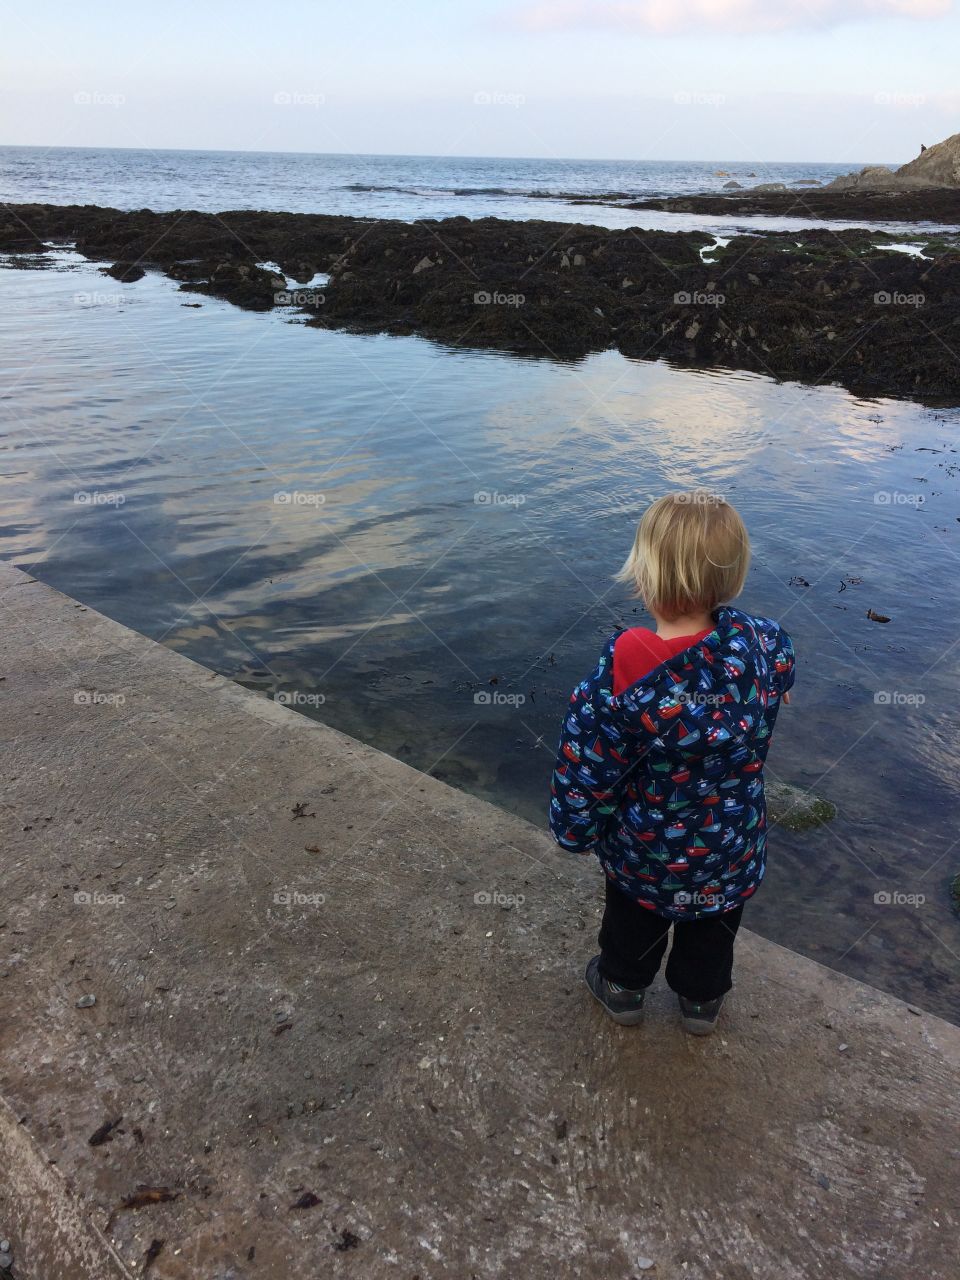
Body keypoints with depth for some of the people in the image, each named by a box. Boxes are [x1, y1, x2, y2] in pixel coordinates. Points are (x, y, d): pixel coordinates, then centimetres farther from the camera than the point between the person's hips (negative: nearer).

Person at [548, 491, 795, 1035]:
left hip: (644, 848, -2)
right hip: (733, 847, 3)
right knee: (714, 931, 31)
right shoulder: (768, 647, -26)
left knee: (633, 922, 29)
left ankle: (624, 988, 54)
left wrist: (576, 831, -6)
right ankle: (703, 1000, 55)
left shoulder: (622, 679, -36)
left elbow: (585, 771, -22)